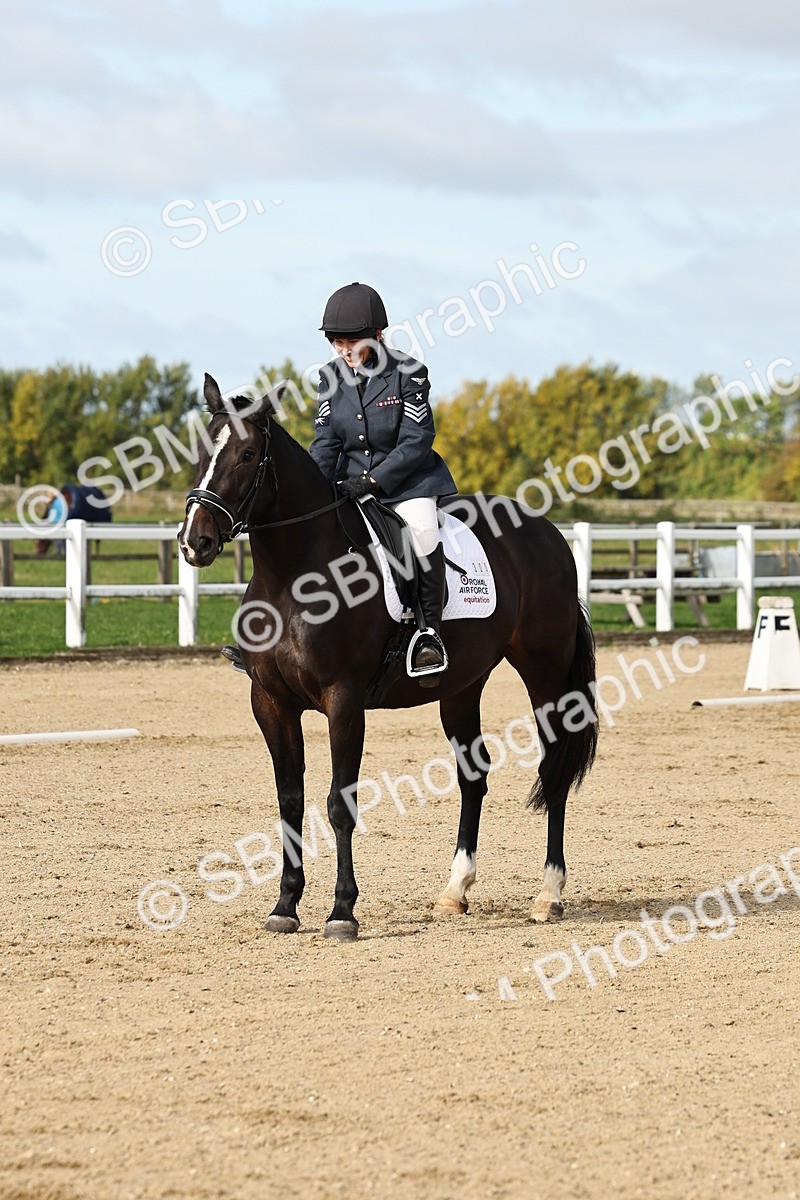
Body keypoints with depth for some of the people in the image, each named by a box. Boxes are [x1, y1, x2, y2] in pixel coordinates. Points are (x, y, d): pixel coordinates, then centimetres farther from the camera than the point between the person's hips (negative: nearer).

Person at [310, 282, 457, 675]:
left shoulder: (408, 373, -11)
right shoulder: (332, 378, 3)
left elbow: (416, 442, -14)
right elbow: (325, 441, 2)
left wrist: (373, 481, -24)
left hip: (408, 479, -5)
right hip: (352, 481, 5)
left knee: (422, 529, -31)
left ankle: (430, 630, -24)